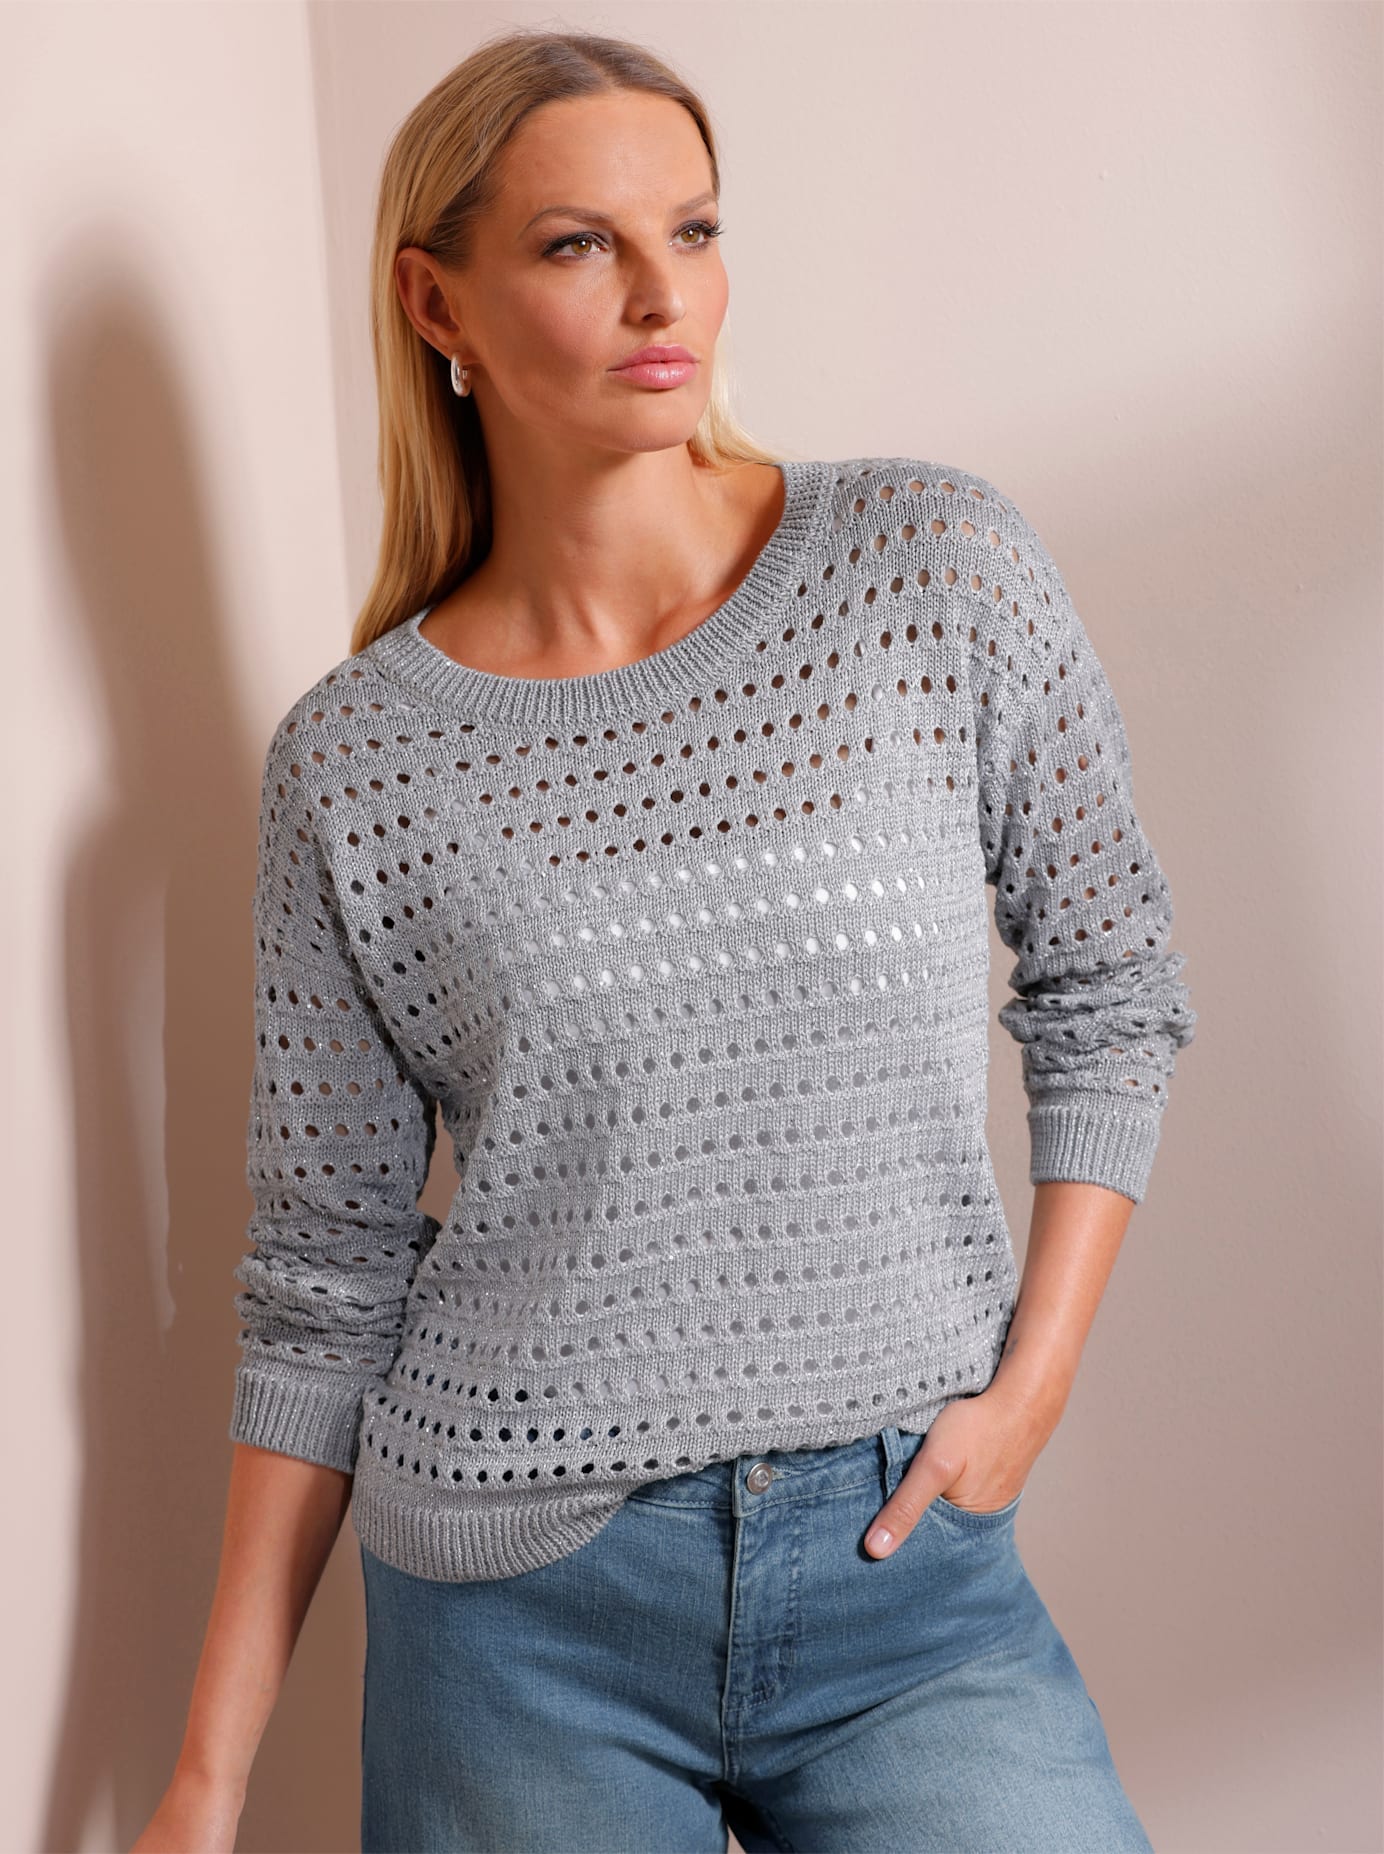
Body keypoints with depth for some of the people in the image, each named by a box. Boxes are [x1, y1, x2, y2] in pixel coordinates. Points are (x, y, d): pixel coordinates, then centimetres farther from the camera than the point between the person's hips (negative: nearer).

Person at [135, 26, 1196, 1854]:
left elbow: (1108, 987, 6)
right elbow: (323, 1282, 2)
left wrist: (1034, 1377, -5)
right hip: (520, 1614, 0)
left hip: (911, 1568, 1)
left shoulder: (936, 570, -3)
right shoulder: (352, 758, -4)